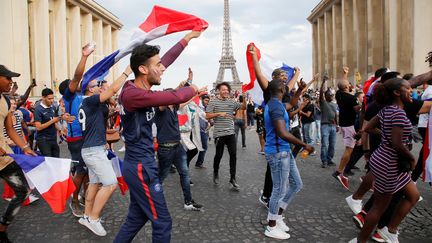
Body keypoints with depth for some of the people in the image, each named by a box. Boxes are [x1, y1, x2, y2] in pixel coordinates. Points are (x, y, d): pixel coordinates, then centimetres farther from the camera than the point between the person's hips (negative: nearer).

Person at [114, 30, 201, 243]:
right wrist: (192, 89, -6)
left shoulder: (140, 87, 3)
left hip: (140, 165, 10)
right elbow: (174, 98, -29)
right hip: (141, 167, -10)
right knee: (162, 223, 2)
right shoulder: (131, 94, -24)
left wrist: (189, 37, 20)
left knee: (136, 218, 20)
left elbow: (168, 59, 12)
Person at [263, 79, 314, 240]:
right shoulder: (276, 106, -21)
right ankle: (271, 227, 17)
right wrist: (305, 145, -21)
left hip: (284, 151, 11)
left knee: (296, 184, 17)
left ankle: (277, 215, 30)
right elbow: (283, 134, -29)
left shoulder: (274, 104, 12)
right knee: (279, 190, 0)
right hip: (278, 153, -11)